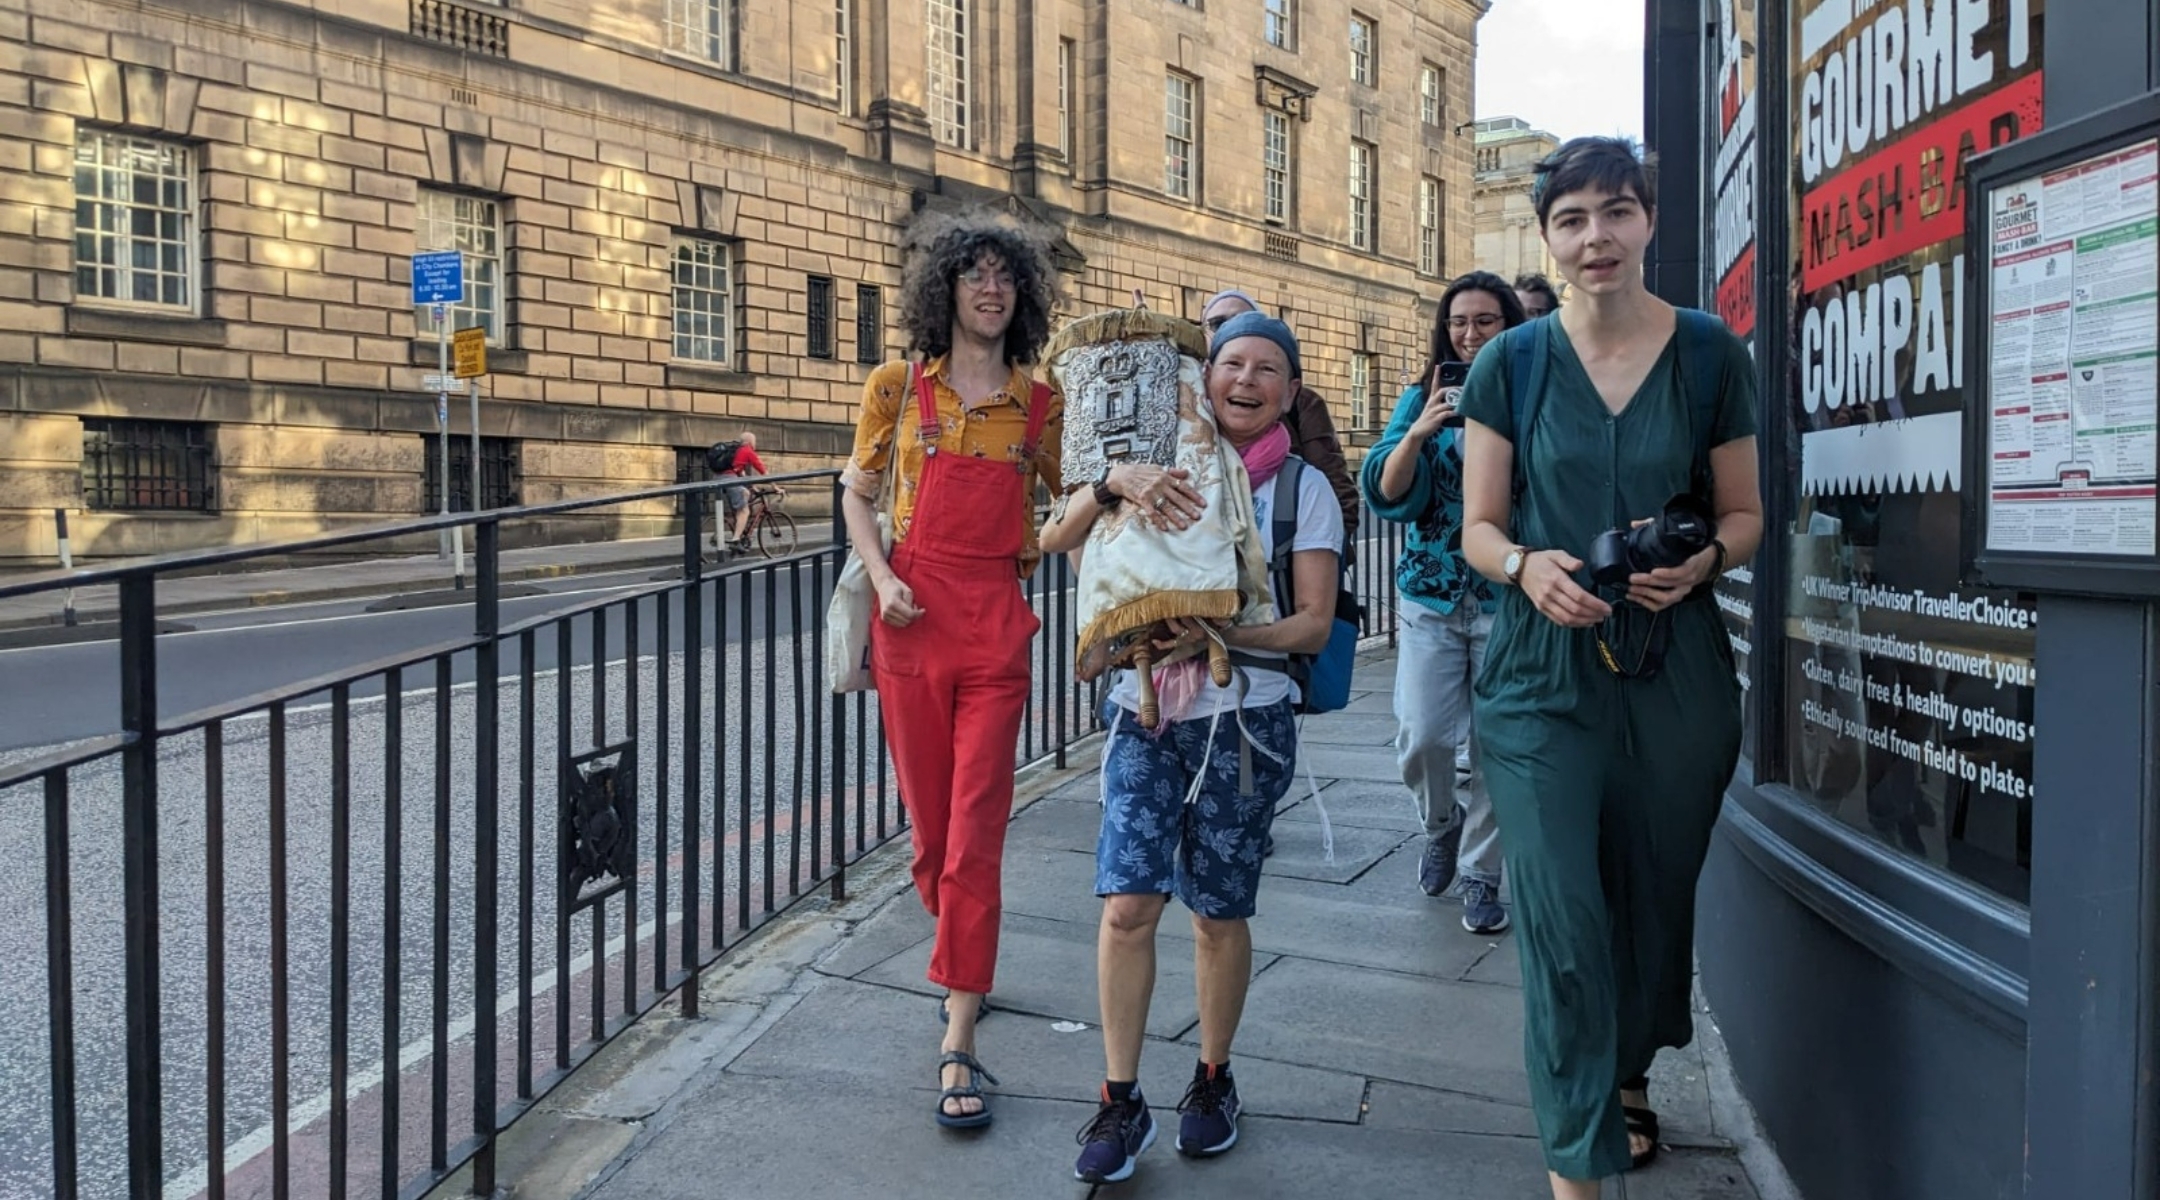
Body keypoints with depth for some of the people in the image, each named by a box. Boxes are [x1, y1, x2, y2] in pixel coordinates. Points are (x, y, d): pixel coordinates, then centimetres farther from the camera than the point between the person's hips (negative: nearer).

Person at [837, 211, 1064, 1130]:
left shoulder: (1040, 404, 8)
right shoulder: (897, 388, 7)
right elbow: (857, 493, 11)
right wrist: (881, 578, -5)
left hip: (997, 625, -1)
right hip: (913, 617, 1)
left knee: (976, 833, -6)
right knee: (930, 825, 9)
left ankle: (957, 1045, -1)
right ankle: (962, 963, 38)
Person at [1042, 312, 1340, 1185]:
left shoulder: (1302, 488, 2)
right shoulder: (1163, 463, 5)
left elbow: (1314, 621, -4)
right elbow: (1055, 538, -6)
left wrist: (1222, 633, -21)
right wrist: (1115, 481, -25)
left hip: (1244, 720, -1)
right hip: (1145, 711, 1)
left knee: (1219, 912, 8)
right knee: (1127, 902, -6)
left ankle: (1213, 1081, 29)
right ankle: (1120, 1101, 7)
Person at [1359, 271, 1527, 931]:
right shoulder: (1423, 399, 6)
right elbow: (1386, 492, -4)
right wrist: (1417, 433, -20)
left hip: (1509, 601, -1)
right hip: (1431, 598, 2)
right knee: (1421, 737, -7)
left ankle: (1480, 876, 20)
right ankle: (1441, 826, 25)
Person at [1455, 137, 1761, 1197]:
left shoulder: (1711, 355, 3)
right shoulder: (1511, 364, 1)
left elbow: (1745, 514, 9)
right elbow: (1478, 526, 3)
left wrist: (1701, 559, -13)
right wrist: (1527, 566, -19)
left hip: (1675, 670, 2)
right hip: (1542, 673, -1)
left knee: (1655, 899, 16)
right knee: (1560, 920, -7)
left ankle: (1629, 1081, 44)